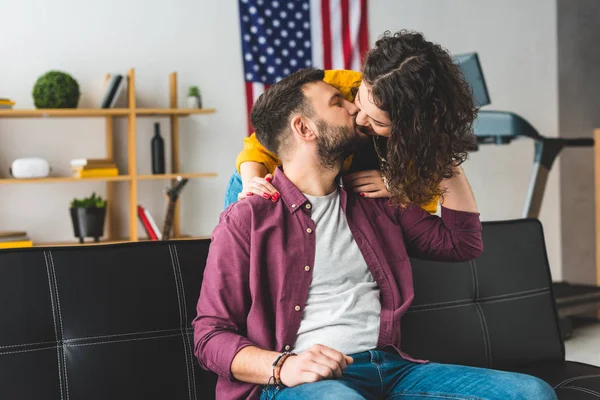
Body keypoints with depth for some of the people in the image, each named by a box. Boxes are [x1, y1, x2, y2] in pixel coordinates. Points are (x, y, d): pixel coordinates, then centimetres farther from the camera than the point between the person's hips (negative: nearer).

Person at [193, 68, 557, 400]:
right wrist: (283, 366, -19)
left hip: (391, 369, 6)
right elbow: (211, 335, 0)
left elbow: (463, 242, 27)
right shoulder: (247, 219, 4)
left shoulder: (374, 203, 21)